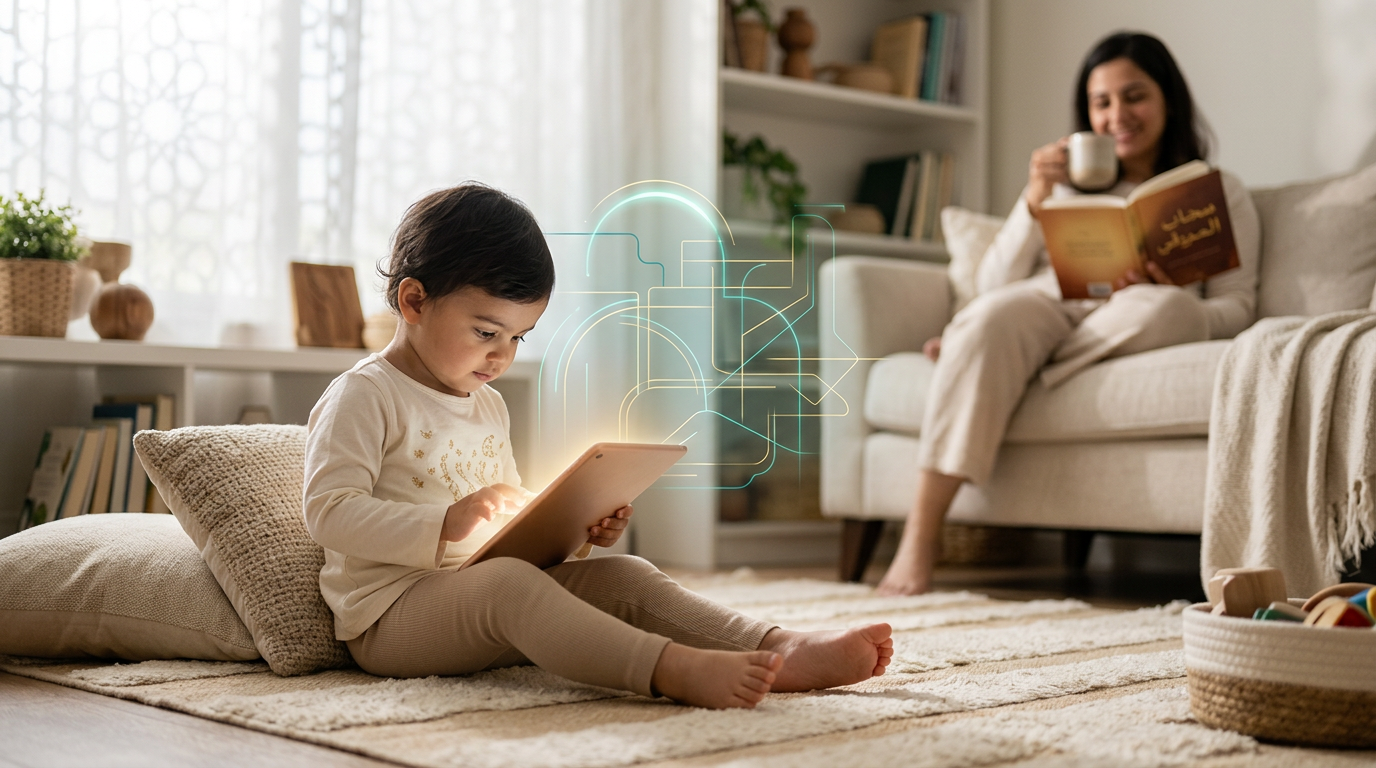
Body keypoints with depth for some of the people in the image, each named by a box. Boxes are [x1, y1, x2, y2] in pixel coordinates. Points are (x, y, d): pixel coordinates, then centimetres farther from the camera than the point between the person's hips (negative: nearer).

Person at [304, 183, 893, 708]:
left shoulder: (488, 407, 20)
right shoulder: (363, 396, -7)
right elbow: (329, 512, -18)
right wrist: (445, 526, -30)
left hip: (484, 600, 8)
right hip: (389, 614, -8)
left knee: (623, 576, -10)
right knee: (508, 583, -36)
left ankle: (778, 650, -25)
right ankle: (670, 670, -52)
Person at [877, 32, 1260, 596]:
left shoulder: (1220, 192, 22)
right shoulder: (1068, 181, 28)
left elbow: (1236, 306, 8)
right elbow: (993, 285, 14)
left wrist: (1164, 296, -14)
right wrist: (1033, 202, -1)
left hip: (1131, 334, 0)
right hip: (1046, 303, 1)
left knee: (1168, 309, -37)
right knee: (995, 314, -36)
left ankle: (964, 348, -23)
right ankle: (918, 544, -40)